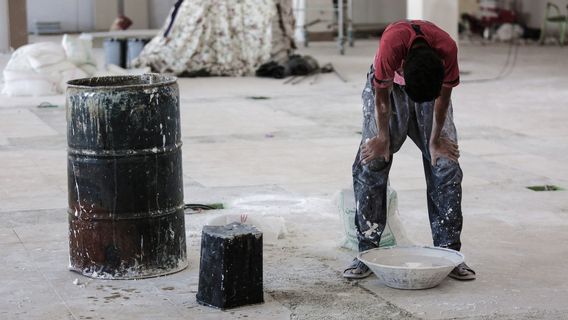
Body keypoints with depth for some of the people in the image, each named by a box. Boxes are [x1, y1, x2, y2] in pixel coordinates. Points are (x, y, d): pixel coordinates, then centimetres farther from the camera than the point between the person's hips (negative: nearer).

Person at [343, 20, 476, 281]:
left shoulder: (447, 49, -36)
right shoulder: (391, 44, -41)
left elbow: (443, 97, -17)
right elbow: (382, 97, -23)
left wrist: (435, 142, -9)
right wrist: (383, 139, -11)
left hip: (433, 86, 1)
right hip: (389, 86, -1)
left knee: (446, 165, -8)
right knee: (370, 164, -10)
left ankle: (448, 252, 0)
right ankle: (367, 253, -3)